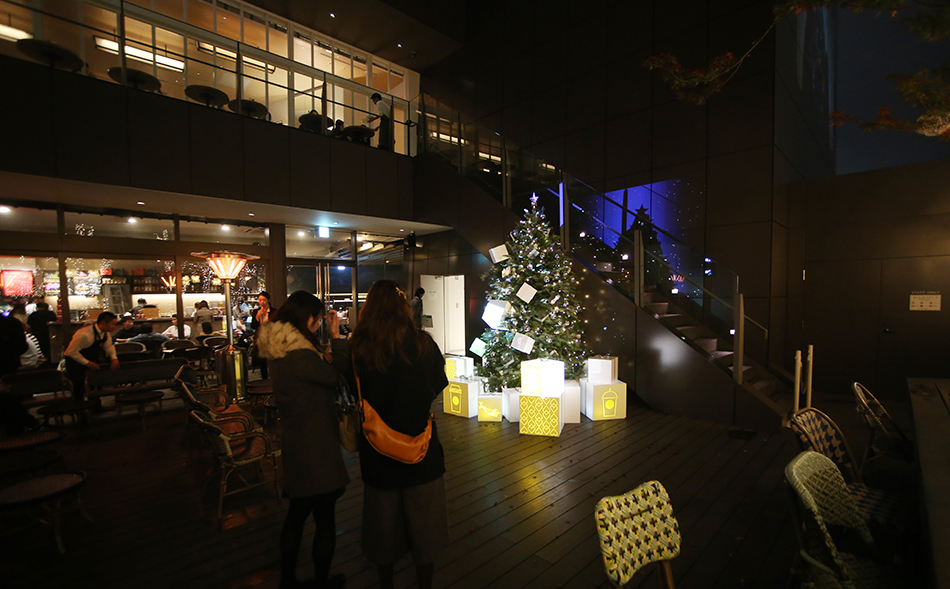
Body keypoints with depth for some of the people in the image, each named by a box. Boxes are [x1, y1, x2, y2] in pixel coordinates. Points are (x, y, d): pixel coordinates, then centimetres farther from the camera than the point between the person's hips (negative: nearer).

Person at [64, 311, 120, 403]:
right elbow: (71, 352, -28)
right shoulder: (84, 334, -34)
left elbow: (108, 346, 3)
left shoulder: (105, 332, -11)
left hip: (91, 357, 7)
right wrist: (87, 363, -26)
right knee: (79, 386, 0)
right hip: (74, 359, -7)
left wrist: (114, 358, -14)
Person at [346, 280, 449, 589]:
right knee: (423, 523, 20)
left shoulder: (357, 348, -15)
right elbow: (437, 386, -1)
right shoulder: (423, 343, -15)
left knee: (383, 521, 23)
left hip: (378, 451, 1)